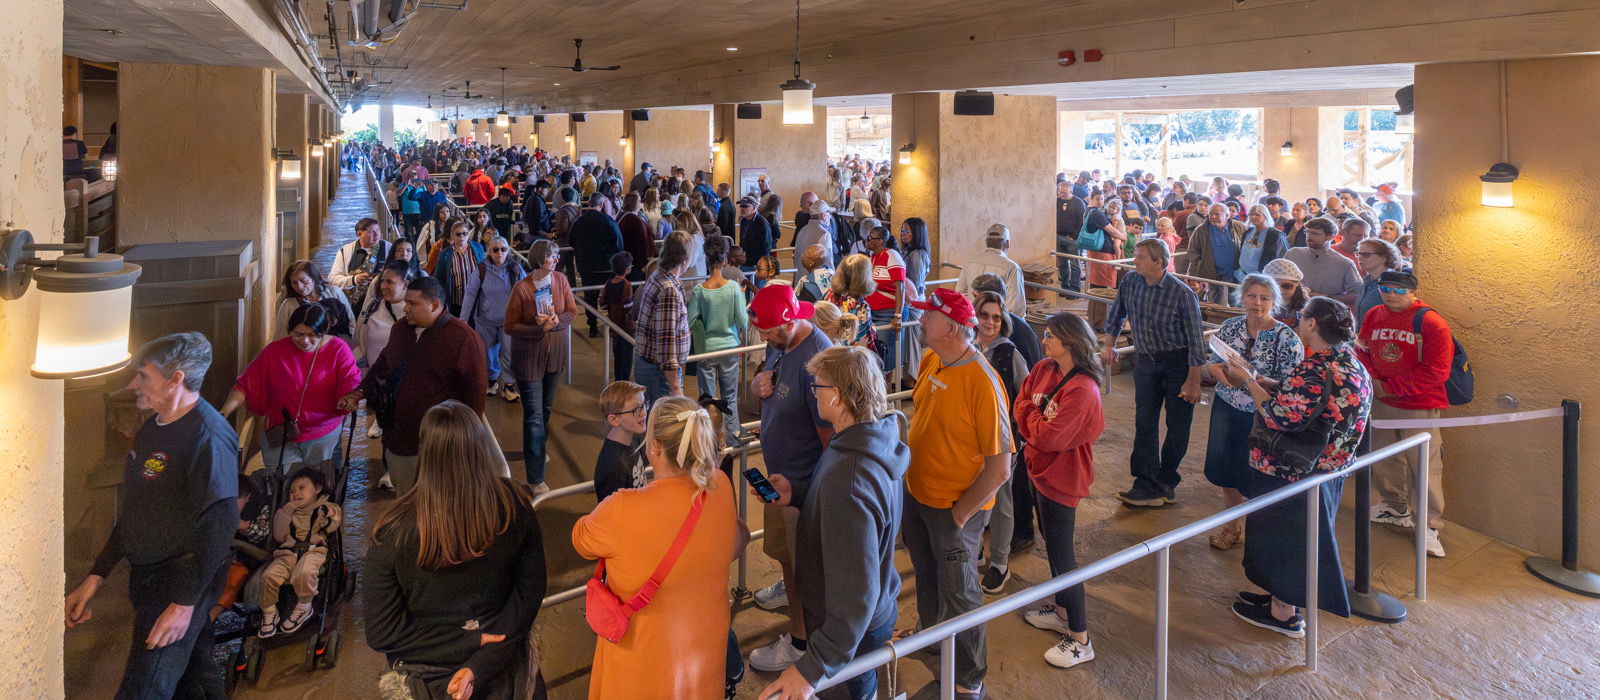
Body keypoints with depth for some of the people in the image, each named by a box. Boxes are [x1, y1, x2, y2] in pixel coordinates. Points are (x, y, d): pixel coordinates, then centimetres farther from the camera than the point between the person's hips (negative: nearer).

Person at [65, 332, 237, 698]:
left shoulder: (208, 435, -20)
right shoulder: (153, 427, 9)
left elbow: (219, 523, -24)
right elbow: (133, 511, 17)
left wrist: (185, 602, -23)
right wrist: (95, 576, 15)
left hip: (181, 583, -9)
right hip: (146, 575, 9)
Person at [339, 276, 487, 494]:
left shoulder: (463, 337, -16)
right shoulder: (400, 328, 9)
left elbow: (475, 390, -14)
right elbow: (383, 364, 27)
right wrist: (361, 391, 18)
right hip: (397, 439, 7)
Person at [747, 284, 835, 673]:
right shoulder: (778, 344, -2)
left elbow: (830, 434, -27)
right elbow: (759, 392, 14)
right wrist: (758, 385, -11)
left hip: (803, 483, -9)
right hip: (778, 472, 9)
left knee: (799, 562, 9)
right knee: (781, 548, 30)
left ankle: (799, 641, 28)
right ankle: (789, 587, 59)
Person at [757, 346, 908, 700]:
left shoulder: (848, 477, -37)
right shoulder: (880, 439, -6)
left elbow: (856, 591, -36)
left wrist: (814, 667, -33)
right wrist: (796, 496, 4)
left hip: (853, 631, -8)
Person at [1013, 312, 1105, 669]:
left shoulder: (1082, 389, -26)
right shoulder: (1044, 369, 0)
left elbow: (1050, 437, -26)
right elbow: (1020, 405, 3)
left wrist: (1032, 419, -9)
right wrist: (1038, 422, -15)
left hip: (1061, 478, -9)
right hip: (1040, 467, 9)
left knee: (1062, 555, -1)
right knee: (1052, 545, 22)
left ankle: (1080, 641, 12)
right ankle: (1061, 611, 40)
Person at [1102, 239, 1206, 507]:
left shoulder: (1182, 293, -21)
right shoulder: (1129, 282, -6)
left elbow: (1195, 339, -17)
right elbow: (1115, 315, 14)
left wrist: (1193, 381, -16)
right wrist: (1109, 346, 10)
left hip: (1178, 362, -4)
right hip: (1146, 361, 4)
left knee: (1177, 426, 4)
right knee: (1144, 423, 2)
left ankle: (1165, 482, 18)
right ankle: (1146, 483, 5)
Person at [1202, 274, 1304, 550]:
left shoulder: (1287, 338, -14)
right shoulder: (1231, 326, -1)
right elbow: (1211, 363, 4)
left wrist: (1258, 380, -32)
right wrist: (1228, 377, -18)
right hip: (1227, 409, 4)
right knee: (1226, 470, 16)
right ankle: (1231, 527, 37)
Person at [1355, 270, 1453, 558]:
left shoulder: (1430, 322, -13)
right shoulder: (1373, 316, 4)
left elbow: (1435, 371, -15)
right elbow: (1362, 352, 11)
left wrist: (1389, 386, -15)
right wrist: (1372, 381, -9)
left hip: (1418, 407, -6)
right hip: (1380, 404, 6)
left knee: (1425, 466, -4)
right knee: (1383, 459, 18)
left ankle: (1429, 525, 6)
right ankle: (1396, 508, 38)